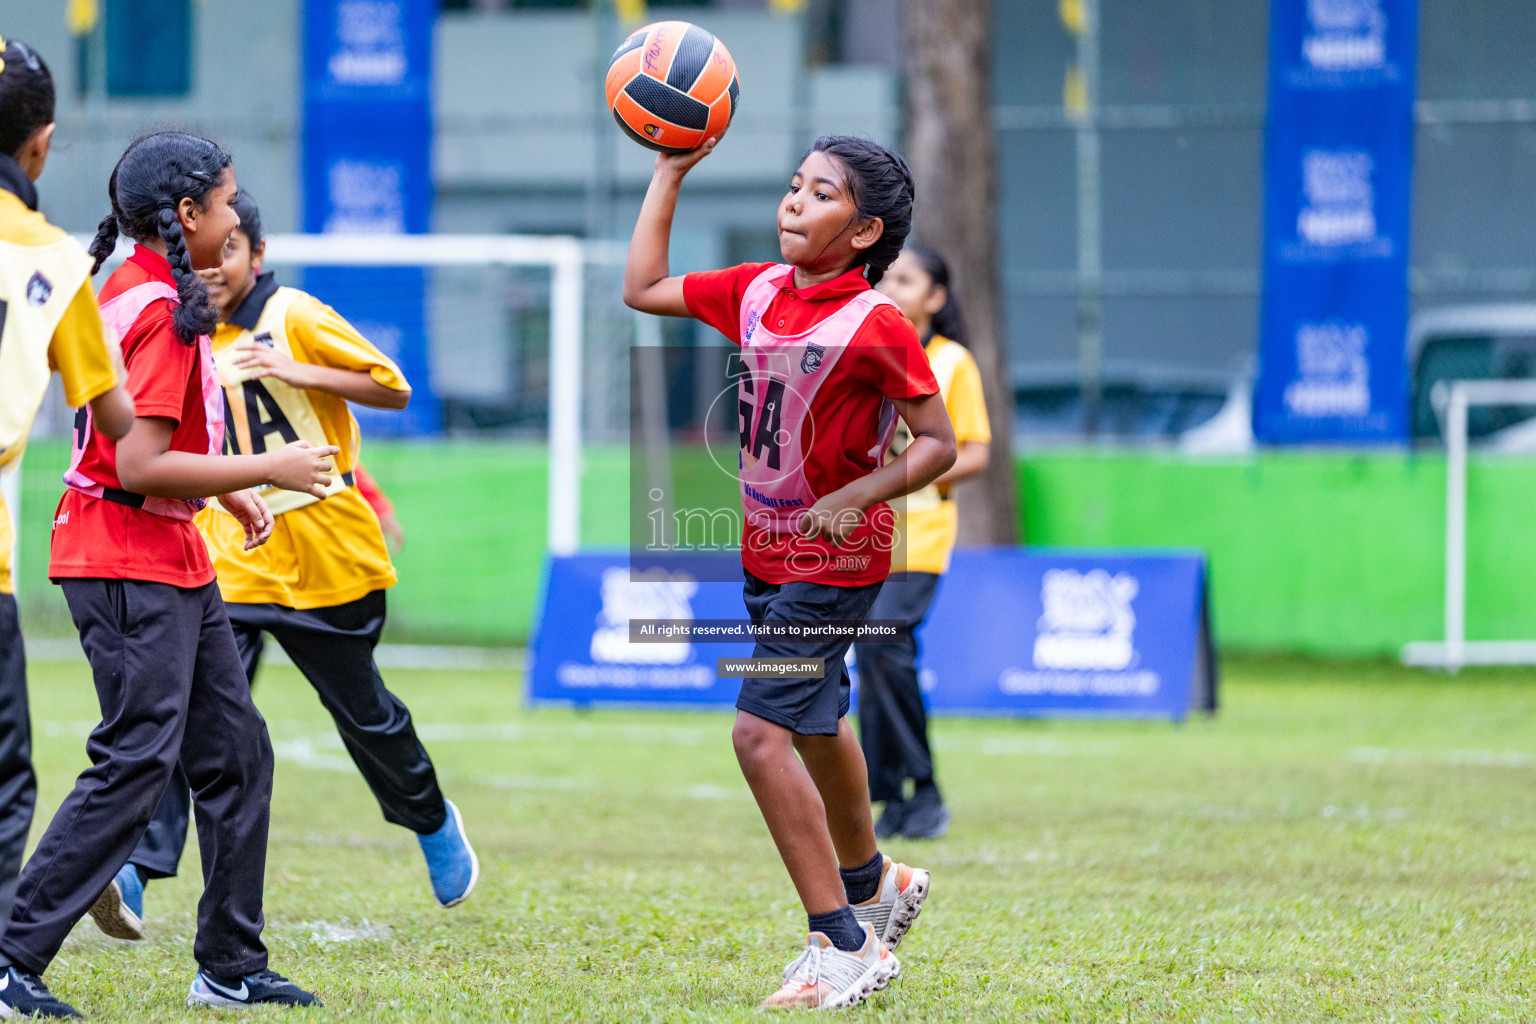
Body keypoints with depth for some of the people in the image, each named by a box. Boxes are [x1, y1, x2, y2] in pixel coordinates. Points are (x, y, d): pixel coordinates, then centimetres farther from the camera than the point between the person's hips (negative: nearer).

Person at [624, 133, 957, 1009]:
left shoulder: (876, 326, -20)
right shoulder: (758, 291, 0)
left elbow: (940, 446, -15)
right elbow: (644, 288, 12)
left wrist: (857, 498, -28)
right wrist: (671, 173, 8)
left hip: (835, 563, -8)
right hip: (768, 551, 8)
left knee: (762, 732, -17)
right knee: (816, 724, 24)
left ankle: (843, 947, -12)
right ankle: (874, 881, 47)